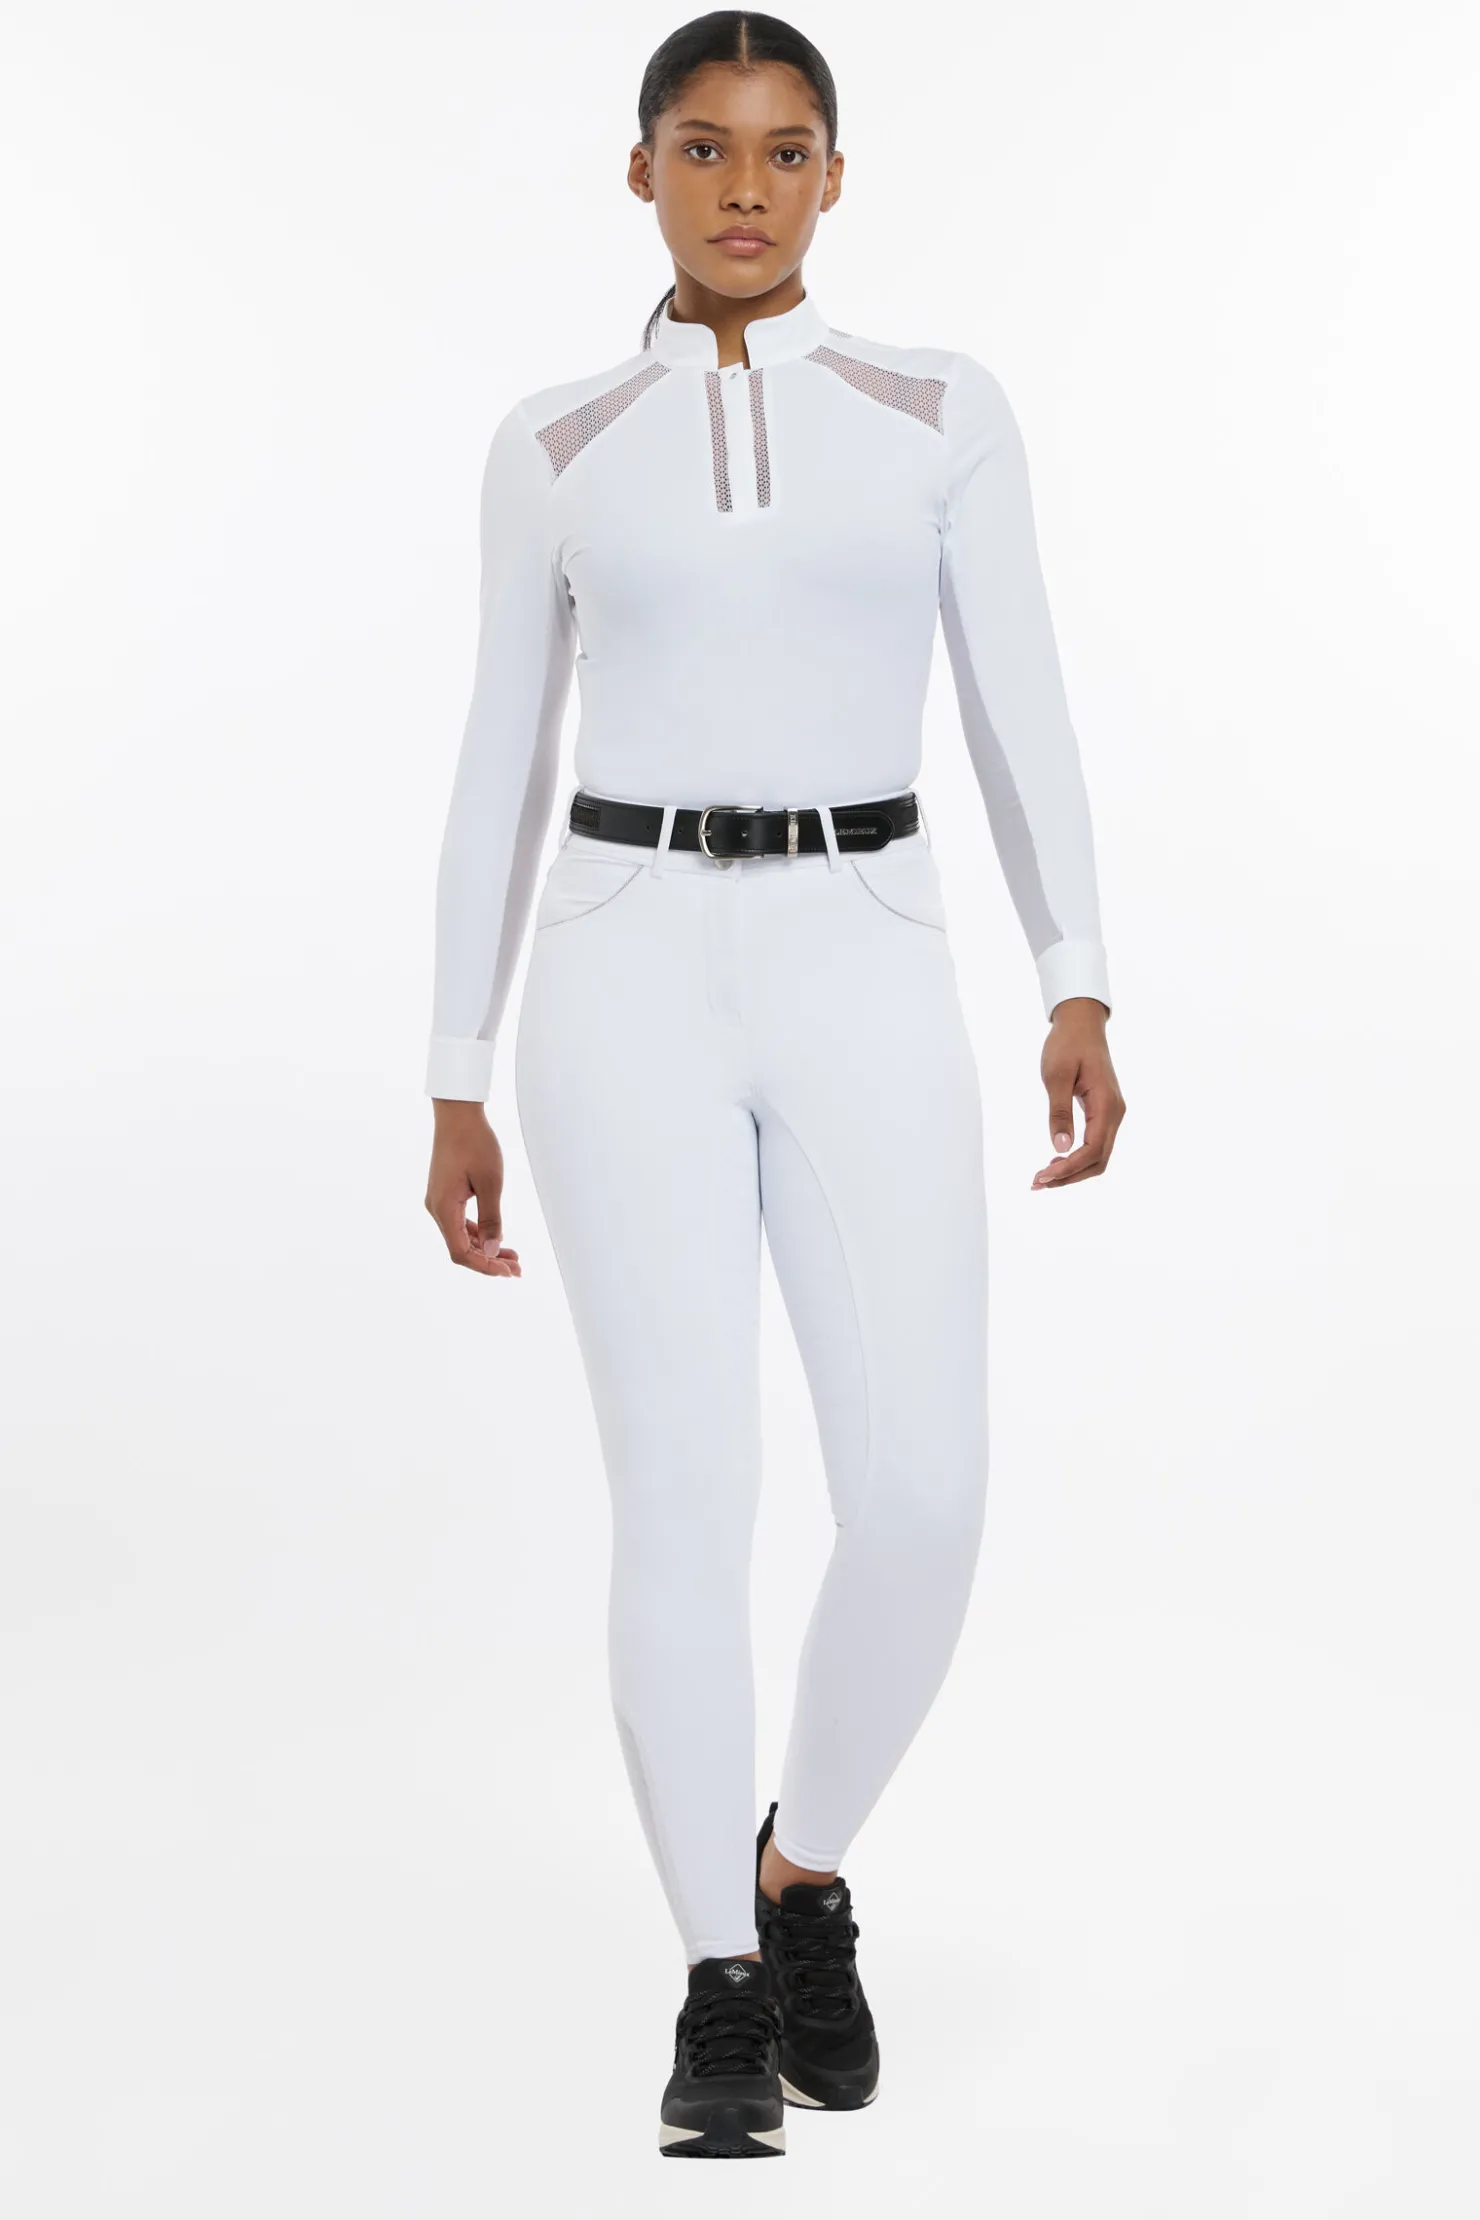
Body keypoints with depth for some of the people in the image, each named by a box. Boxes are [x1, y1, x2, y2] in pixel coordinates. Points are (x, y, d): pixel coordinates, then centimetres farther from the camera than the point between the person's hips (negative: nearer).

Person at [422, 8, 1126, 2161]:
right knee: (687, 1491, -9)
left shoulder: (943, 411, 9)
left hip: (865, 976, 1)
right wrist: (459, 1089, 8)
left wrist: (1081, 993, -9)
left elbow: (1023, 717, 4)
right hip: (632, 973, 0)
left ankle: (803, 1867, 19)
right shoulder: (554, 446, 10)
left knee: (923, 1497, -10)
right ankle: (725, 1984, 8)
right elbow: (503, 772, 11)